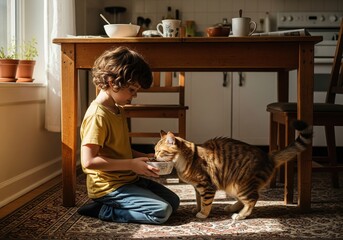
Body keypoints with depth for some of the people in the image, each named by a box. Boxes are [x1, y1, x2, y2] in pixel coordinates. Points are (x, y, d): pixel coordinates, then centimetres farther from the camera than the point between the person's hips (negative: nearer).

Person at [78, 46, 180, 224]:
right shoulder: (97, 115, -21)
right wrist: (132, 164, -23)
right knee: (161, 211, -17)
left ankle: (113, 205, 9)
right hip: (109, 186, -9)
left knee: (173, 201, 12)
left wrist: (142, 157, 2)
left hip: (128, 178, 10)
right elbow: (88, 161, -26)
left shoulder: (118, 110, 10)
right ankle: (102, 211, -6)